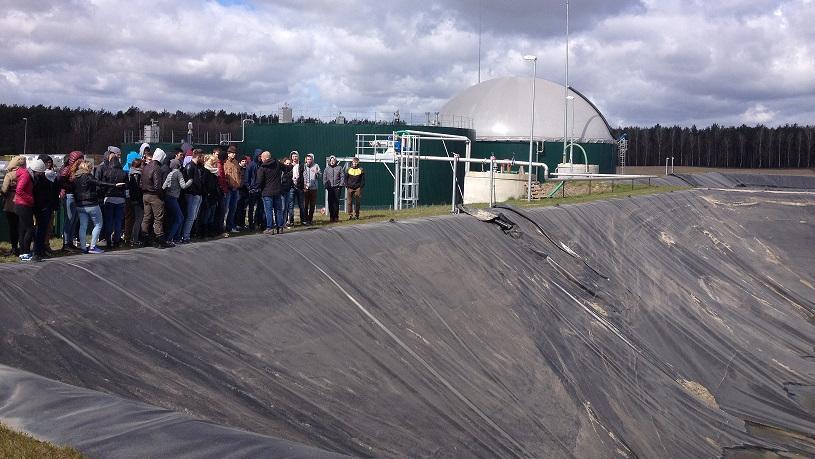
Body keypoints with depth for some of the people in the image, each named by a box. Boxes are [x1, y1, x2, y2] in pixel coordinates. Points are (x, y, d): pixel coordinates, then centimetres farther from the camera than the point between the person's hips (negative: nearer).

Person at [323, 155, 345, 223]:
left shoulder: (339, 167, 6)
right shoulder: (327, 169, 11)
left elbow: (342, 177, 4)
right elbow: (324, 178, 11)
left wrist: (341, 185, -4)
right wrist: (326, 185, 0)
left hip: (337, 187, -2)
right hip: (330, 188, 2)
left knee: (336, 202, -3)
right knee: (330, 202, 0)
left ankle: (336, 216, 1)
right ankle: (331, 216, 5)